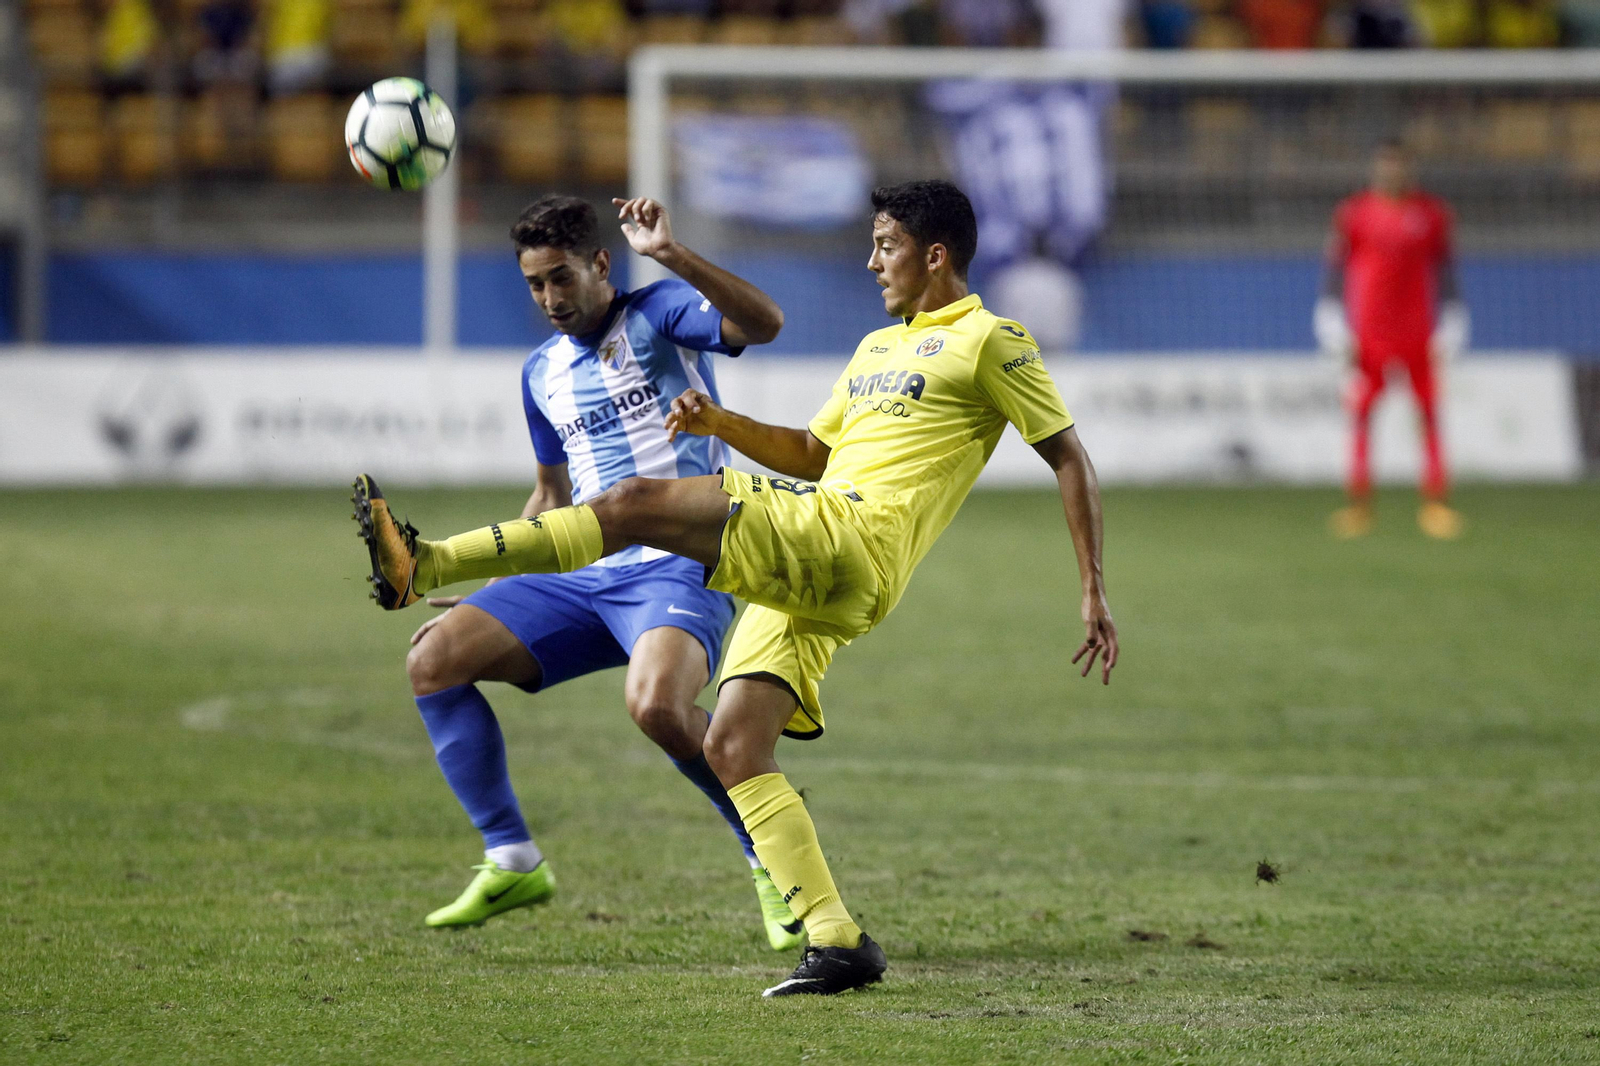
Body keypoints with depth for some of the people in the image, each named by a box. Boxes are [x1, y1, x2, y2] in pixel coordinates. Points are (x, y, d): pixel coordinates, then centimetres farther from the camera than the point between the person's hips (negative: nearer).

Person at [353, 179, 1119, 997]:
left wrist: (1093, 591, -4)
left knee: (635, 503, -20)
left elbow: (1070, 459, 2)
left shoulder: (989, 342, 4)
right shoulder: (878, 348, 30)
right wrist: (718, 423, 18)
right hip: (804, 571, 9)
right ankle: (836, 941, -7)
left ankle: (424, 566, -25)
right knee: (732, 750, -4)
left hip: (849, 537, -9)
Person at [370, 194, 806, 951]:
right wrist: (488, 589, 21)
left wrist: (671, 257, -33)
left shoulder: (657, 316, -1)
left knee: (656, 705, -36)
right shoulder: (543, 372, 18)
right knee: (433, 658, -8)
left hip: (679, 567, -7)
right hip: (584, 574, 7)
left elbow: (763, 323, -21)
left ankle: (771, 858, -12)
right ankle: (511, 861, 0)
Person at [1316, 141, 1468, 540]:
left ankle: (1436, 503, -2)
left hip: (1419, 332, 1)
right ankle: (1359, 504, -1)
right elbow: (1335, 271, 6)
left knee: (1430, 414, -3)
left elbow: (1445, 272, 11)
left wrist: (1449, 325, 6)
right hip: (1368, 334, -1)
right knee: (1361, 415, -3)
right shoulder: (1353, 213, 4)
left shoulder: (1432, 213, 7)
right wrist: (1335, 326, -1)